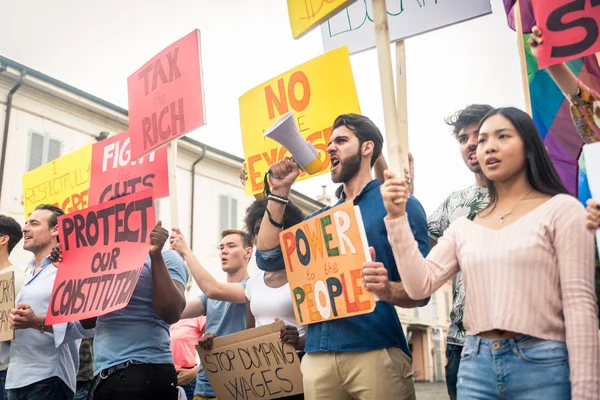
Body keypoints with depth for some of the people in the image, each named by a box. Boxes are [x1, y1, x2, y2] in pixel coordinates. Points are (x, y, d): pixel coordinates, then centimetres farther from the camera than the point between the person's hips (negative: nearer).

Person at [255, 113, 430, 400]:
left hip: (375, 351, -5)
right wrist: (279, 192, 7)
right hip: (317, 354, 5)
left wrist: (389, 290, -28)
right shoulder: (318, 218, 18)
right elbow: (267, 259, 9)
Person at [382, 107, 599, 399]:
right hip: (475, 365, 4)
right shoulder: (464, 226, 9)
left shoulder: (560, 209, -3)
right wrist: (397, 217, -7)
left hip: (542, 364, -3)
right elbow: (421, 284, 0)